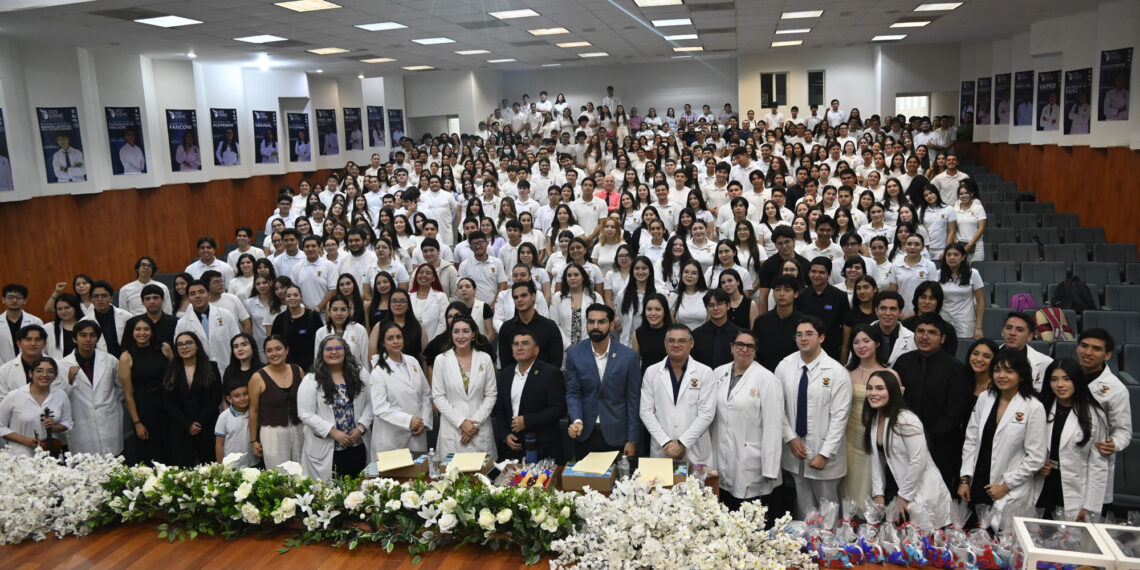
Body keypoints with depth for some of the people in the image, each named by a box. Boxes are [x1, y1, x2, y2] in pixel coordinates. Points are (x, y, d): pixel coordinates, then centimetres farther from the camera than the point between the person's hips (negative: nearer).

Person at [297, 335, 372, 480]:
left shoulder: (359, 374, 6)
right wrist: (334, 432, -14)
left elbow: (369, 404, 6)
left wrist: (360, 428, -8)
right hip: (326, 450, -3)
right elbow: (306, 414, -9)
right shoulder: (311, 380, -4)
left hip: (357, 446, 3)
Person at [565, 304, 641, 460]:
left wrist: (632, 441, -3)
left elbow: (633, 400, -2)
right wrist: (577, 421, -20)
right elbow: (572, 393, -1)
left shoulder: (628, 356, -5)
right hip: (585, 434, 1)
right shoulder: (574, 353, -2)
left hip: (616, 436, -1)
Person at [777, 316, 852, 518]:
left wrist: (824, 454, -14)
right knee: (803, 507, 13)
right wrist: (791, 438, -6)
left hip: (824, 452, -3)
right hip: (794, 450, 3)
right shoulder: (784, 367, 0)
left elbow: (839, 417, -12)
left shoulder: (837, 372, -11)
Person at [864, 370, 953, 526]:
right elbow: (876, 460, 8)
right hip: (893, 488, 7)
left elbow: (919, 461, -20)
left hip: (920, 495, -7)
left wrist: (904, 496, -13)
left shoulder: (906, 419, -18)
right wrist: (878, 494, 1)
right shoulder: (873, 420, 6)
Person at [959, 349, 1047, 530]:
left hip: (1010, 495, -4)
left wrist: (1006, 485, -7)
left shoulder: (1034, 408, -8)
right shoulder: (984, 399, 4)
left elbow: (1036, 458, -7)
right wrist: (964, 479, 3)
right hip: (977, 487, 4)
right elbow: (971, 441, 7)